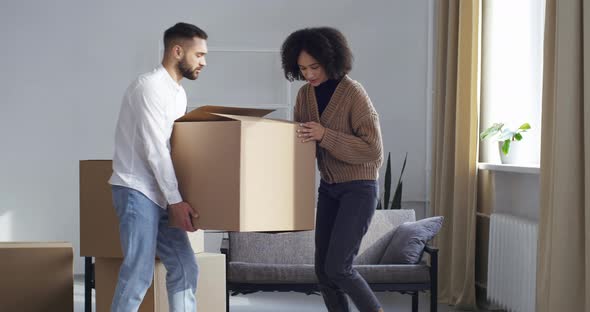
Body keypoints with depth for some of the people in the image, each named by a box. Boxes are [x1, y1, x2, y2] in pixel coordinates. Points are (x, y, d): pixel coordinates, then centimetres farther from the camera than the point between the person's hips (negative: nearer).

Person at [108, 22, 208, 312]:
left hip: (160, 194, 10)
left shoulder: (178, 92, 16)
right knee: (139, 273, -13)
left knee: (185, 269, 7)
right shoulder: (150, 85, -13)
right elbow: (155, 149, -17)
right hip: (137, 191, -9)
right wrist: (176, 200, -17)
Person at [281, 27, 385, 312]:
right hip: (328, 188, 7)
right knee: (323, 269, 5)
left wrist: (325, 136, -27)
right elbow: (300, 139, 16)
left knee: (337, 267, -11)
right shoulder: (305, 94, 2)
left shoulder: (353, 93, -18)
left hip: (359, 189, -7)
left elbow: (373, 150, -20)